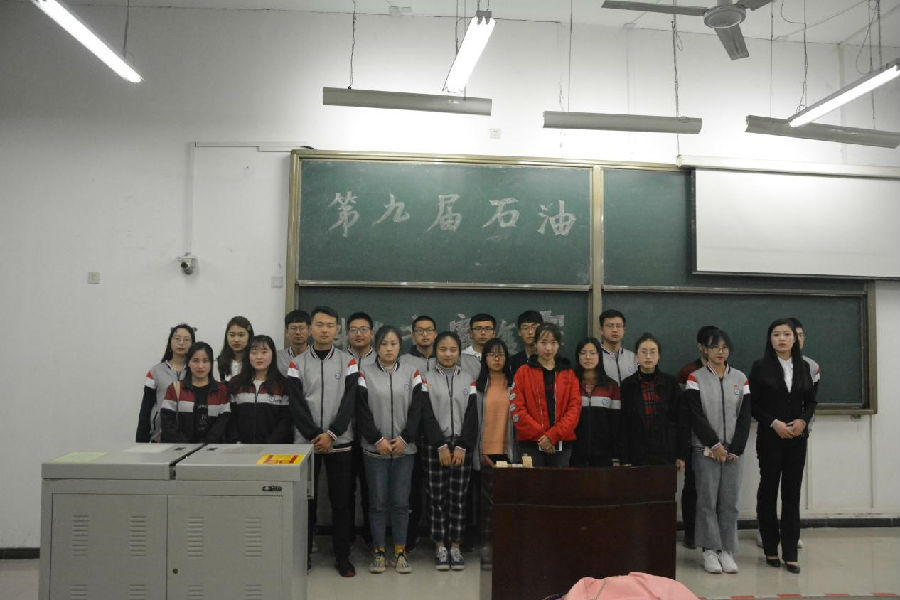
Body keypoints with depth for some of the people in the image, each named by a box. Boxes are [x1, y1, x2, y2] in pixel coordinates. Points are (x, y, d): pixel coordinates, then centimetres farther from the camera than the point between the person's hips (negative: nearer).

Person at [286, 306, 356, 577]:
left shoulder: (348, 362, 3)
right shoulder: (297, 364, 4)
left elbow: (350, 402, -4)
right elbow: (297, 405, -3)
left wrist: (331, 434, -14)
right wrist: (315, 436, -12)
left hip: (340, 443, 0)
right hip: (306, 442, 0)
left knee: (342, 501, 4)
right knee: (305, 500, 5)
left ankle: (342, 556, 16)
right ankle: (302, 554, 19)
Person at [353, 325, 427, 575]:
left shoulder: (411, 372, 4)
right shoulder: (365, 373, 1)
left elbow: (418, 407, 0)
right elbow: (361, 411, -3)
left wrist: (404, 438, -9)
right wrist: (378, 439, -11)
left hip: (404, 448, 1)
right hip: (374, 449, -1)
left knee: (401, 502, 5)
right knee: (377, 502, 5)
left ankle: (400, 552, 17)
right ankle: (379, 552, 17)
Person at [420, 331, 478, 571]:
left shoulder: (468, 379, 6)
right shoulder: (427, 379, 1)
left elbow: (471, 415, 2)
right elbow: (426, 415, -5)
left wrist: (462, 446, -8)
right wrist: (441, 446, -12)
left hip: (462, 445, 1)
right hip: (434, 446, -1)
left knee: (458, 498, 4)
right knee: (437, 498, 3)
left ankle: (455, 547, 14)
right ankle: (440, 548, 13)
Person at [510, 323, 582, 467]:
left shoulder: (569, 374, 10)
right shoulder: (523, 373, 4)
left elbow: (575, 408, 1)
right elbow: (517, 410, -3)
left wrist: (553, 435, -11)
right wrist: (540, 436, -12)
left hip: (562, 443, 2)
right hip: (531, 444, -1)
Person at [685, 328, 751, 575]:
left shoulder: (741, 378, 9)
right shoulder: (695, 378, 0)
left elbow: (745, 416, 5)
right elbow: (696, 416, -6)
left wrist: (735, 449, -4)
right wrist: (715, 445, -11)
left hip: (733, 450, 3)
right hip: (705, 449, -2)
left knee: (730, 501, 4)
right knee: (707, 500, -1)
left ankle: (727, 550, 13)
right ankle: (709, 550, 8)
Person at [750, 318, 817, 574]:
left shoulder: (803, 366, 8)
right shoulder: (761, 367, -3)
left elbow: (811, 401, 12)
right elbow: (753, 404, -4)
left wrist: (803, 420, -6)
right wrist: (774, 423, -13)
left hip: (797, 437, 3)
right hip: (770, 437, -3)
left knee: (792, 493, 3)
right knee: (768, 489, 4)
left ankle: (790, 553, 9)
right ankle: (771, 548, 16)